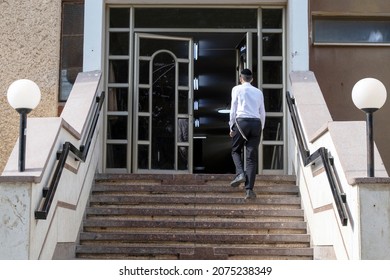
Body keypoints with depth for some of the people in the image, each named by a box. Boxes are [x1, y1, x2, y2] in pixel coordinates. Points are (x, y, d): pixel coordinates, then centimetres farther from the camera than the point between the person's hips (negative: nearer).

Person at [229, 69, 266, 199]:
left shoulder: (237, 89, 9)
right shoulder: (258, 92, 19)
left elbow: (233, 109, 3)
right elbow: (262, 112, 17)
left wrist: (232, 127, 7)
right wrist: (261, 129, 25)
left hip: (242, 121, -2)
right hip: (256, 122, 3)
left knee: (236, 150, 16)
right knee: (252, 157, 0)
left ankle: (240, 173, -10)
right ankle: (249, 189, -7)